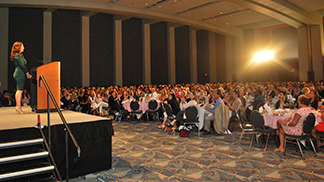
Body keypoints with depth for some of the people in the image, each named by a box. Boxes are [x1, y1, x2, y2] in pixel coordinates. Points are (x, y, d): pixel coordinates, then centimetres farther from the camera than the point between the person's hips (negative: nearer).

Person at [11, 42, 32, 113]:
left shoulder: (17, 55, 20)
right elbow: (22, 65, -13)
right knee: (20, 90, -11)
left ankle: (18, 106, 14)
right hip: (20, 74, -10)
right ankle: (18, 107, -12)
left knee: (18, 91, 10)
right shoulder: (18, 55, -9)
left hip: (18, 74, 10)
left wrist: (27, 73, 16)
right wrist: (27, 73, -6)